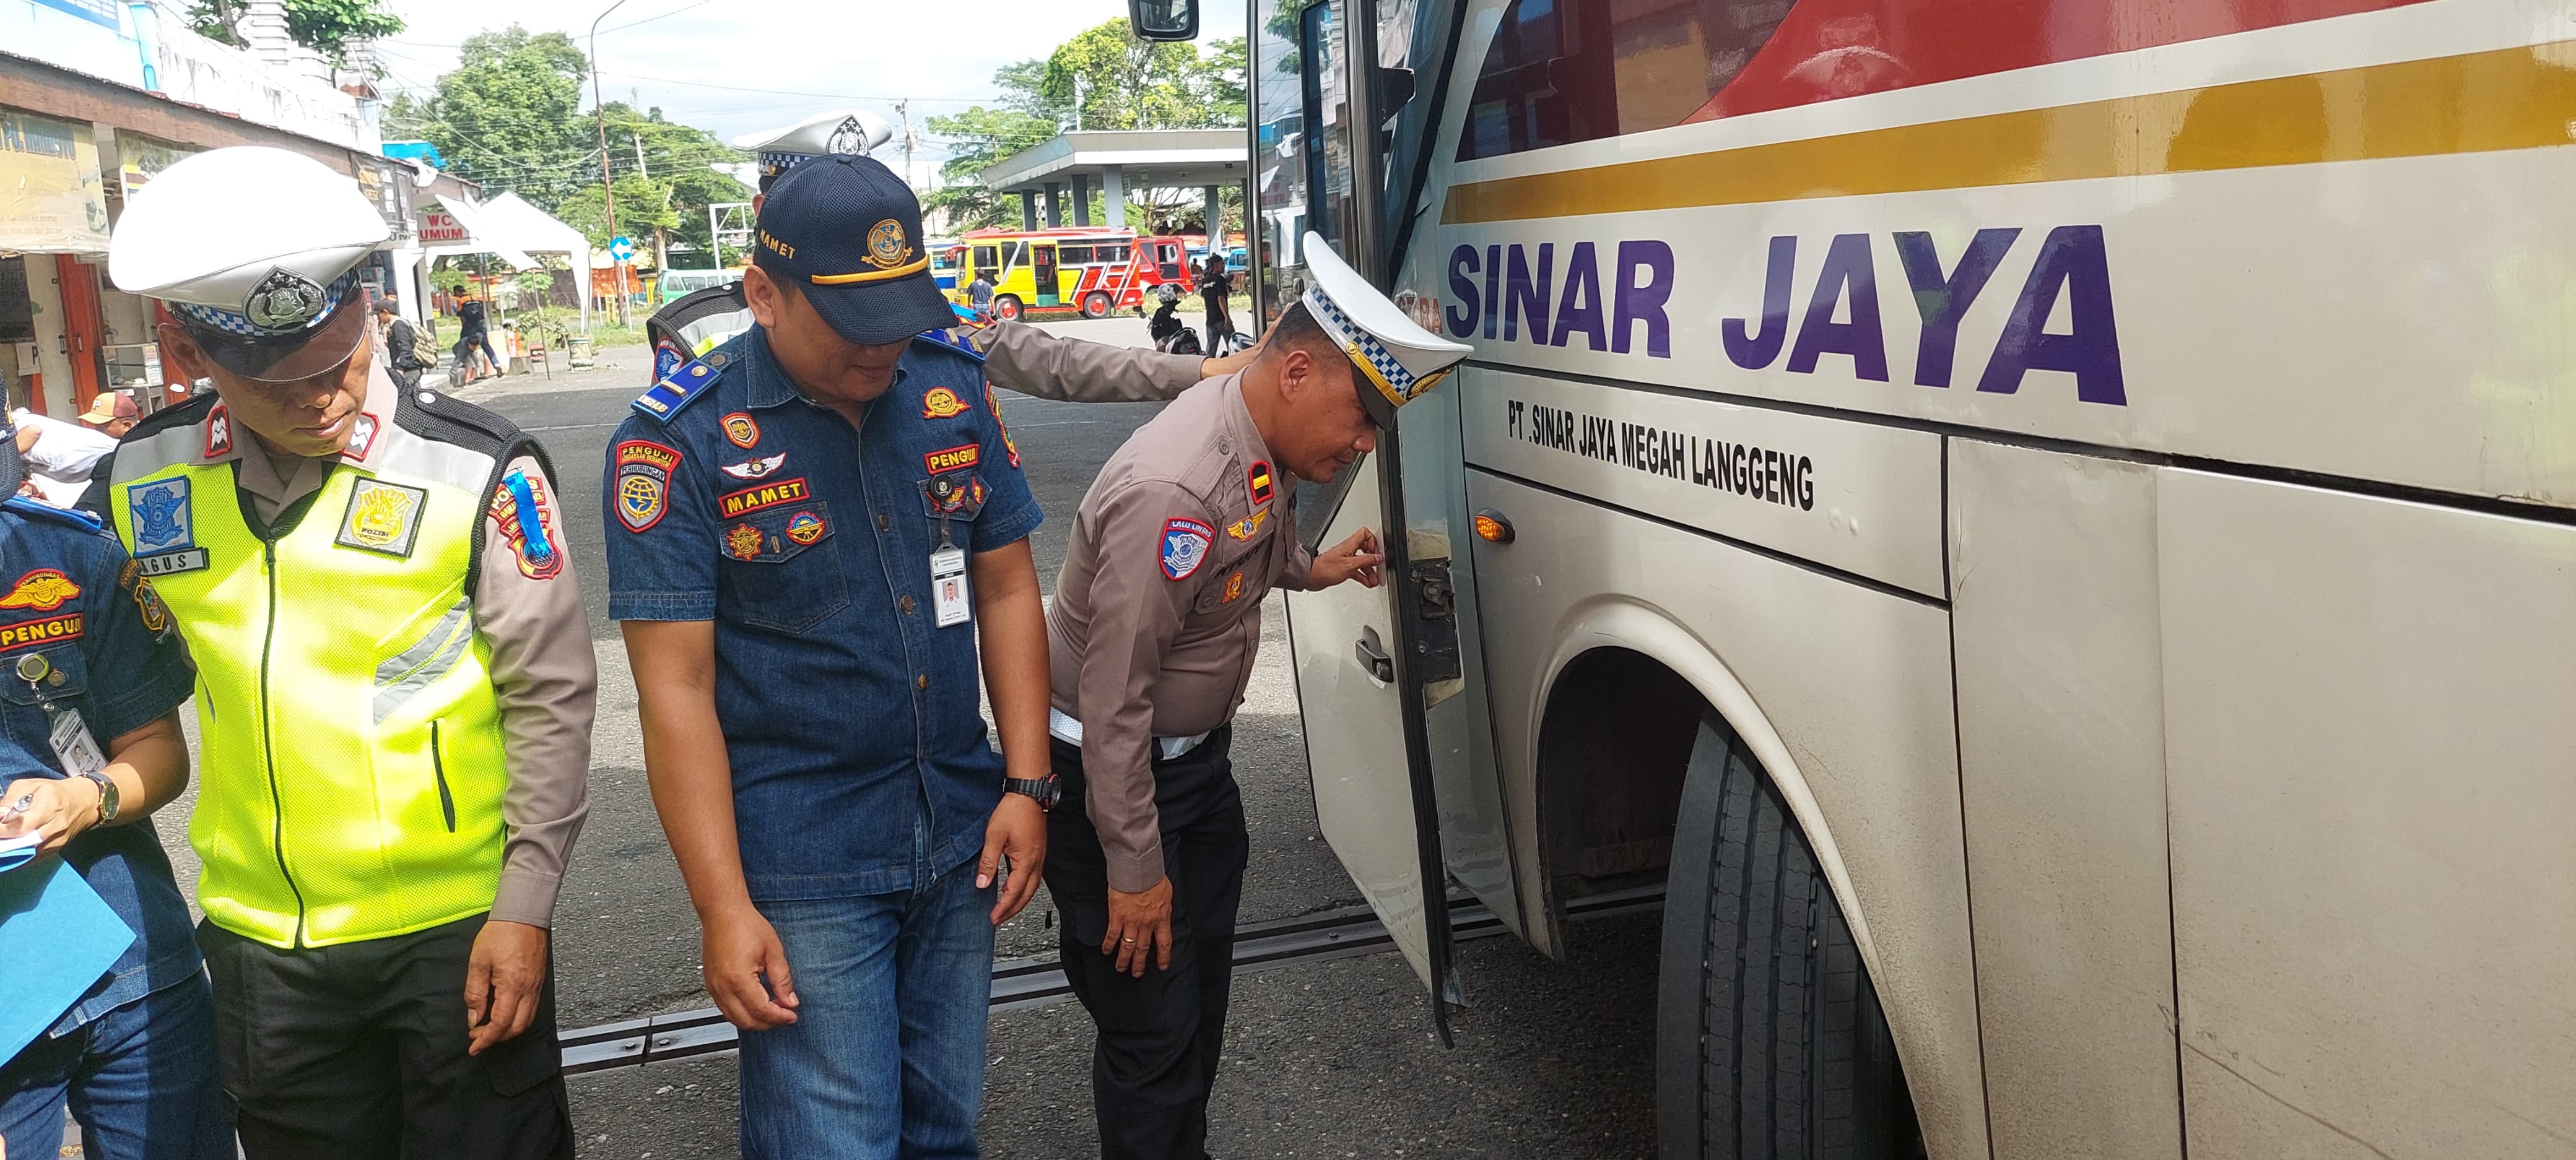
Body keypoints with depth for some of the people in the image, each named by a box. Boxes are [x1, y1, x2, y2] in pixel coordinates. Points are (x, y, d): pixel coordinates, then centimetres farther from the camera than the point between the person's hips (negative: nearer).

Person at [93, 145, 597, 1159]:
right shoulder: (142, 481, 0)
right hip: (262, 942, 4)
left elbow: (551, 697, -9)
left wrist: (525, 908, -10)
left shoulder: (478, 470, -12)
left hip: (460, 926, -4)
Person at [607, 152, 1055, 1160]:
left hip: (960, 838, 5)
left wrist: (1026, 784, 1)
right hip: (804, 868, -4)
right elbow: (676, 689, -13)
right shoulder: (679, 441, -13)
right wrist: (723, 909, -16)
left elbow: (1006, 586, 7)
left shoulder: (950, 386, 1)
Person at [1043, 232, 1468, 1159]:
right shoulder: (1172, 490, -33)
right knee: (1154, 1028, -1)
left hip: (1196, 758, 10)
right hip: (1106, 775, -10)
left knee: (1203, 987, 22)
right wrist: (1133, 867, -23)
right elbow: (1113, 700, -30)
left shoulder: (1265, 446, -4)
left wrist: (1312, 569, 5)